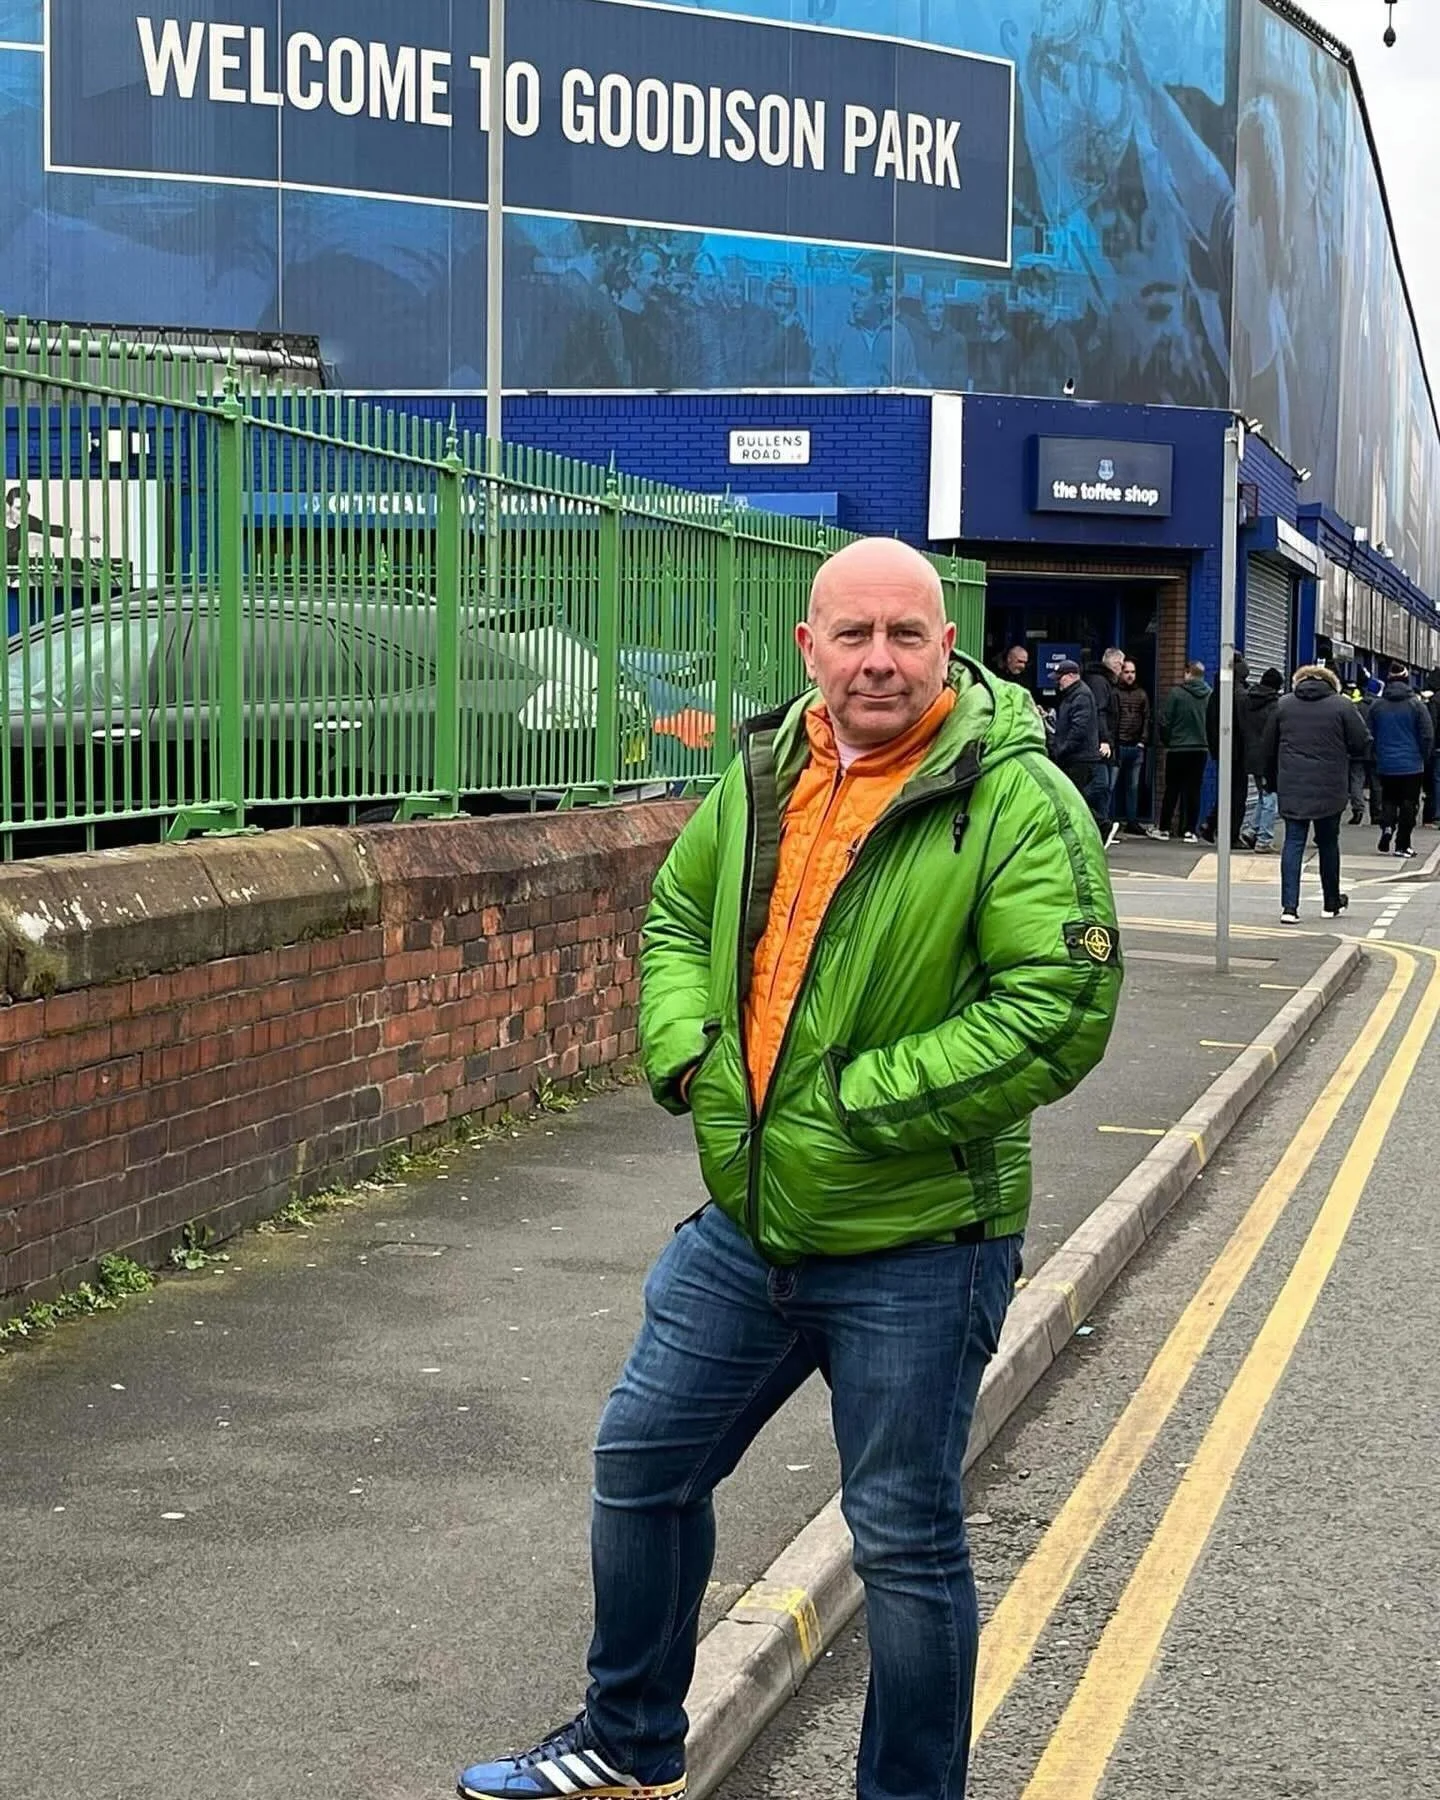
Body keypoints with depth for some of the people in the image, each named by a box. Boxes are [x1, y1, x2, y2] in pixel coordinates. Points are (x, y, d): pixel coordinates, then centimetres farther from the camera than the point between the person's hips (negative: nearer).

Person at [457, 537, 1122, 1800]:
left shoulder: (1017, 798, -16)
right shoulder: (765, 776, 5)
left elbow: (1060, 1011, -23)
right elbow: (676, 912, 19)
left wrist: (856, 1102, -22)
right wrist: (689, 1050, 0)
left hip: (913, 1251, -7)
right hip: (748, 1226, 7)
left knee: (908, 1546, 6)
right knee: (643, 1466, 18)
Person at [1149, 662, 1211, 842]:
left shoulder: (1176, 693, -9)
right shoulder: (1211, 695, -2)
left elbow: (1164, 721, -7)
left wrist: (1167, 741, 8)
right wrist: (1207, 741, 11)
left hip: (1177, 748, -2)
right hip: (1200, 749, 2)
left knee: (1172, 789, 7)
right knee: (1194, 790, 6)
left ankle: (1163, 827, 11)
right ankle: (1190, 830, 5)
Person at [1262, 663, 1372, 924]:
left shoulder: (1283, 705, 6)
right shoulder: (1341, 705, -2)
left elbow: (1269, 749, 11)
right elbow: (1363, 744, -4)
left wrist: (1273, 781, 21)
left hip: (1291, 788, 1)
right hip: (1330, 790, -1)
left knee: (1293, 843, 1)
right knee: (1328, 843, 13)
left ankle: (1289, 906, -10)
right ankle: (1332, 903, 26)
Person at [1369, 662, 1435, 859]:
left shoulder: (1377, 706, -1)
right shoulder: (1416, 705, -8)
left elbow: (1371, 735, 6)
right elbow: (1427, 736, -7)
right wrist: (1425, 758, 6)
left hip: (1385, 765, 2)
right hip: (1412, 765, -2)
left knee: (1388, 801, 16)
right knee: (1408, 804, 5)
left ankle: (1387, 828, -8)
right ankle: (1402, 844, 6)